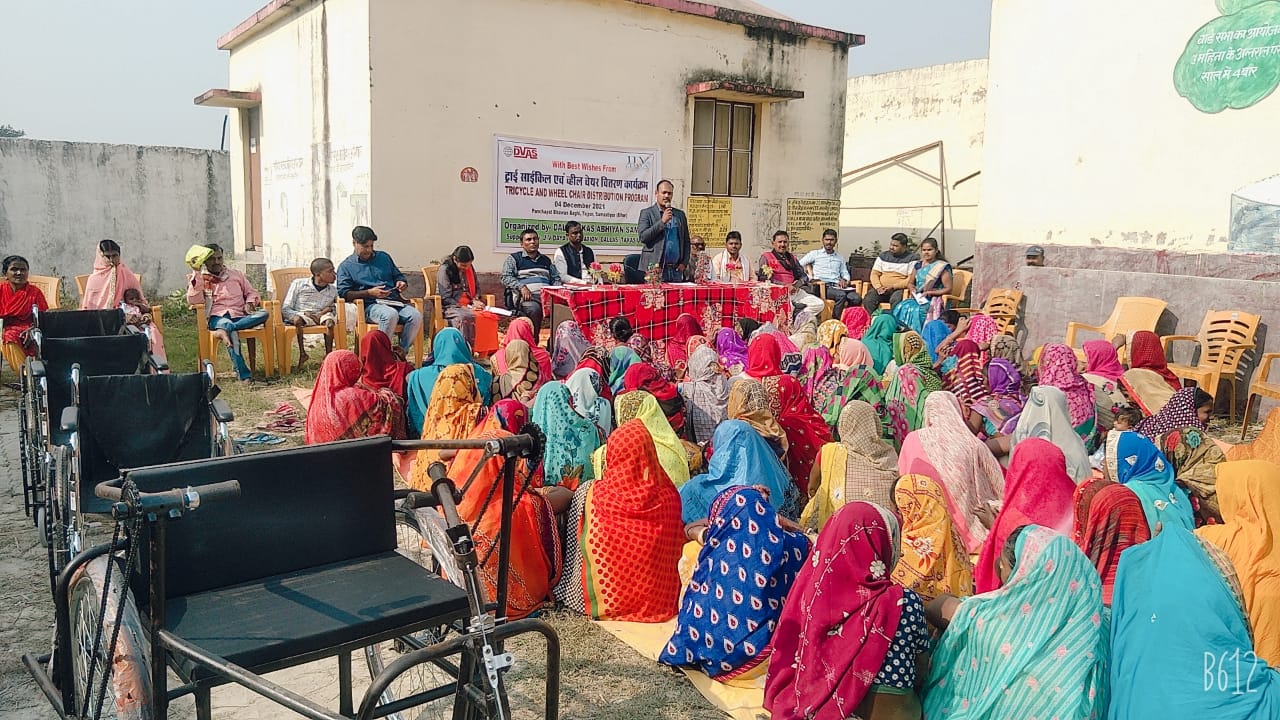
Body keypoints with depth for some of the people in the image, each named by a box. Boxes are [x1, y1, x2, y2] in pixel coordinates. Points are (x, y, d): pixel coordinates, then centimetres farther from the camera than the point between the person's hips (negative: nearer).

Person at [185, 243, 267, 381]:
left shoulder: (235, 274, 24)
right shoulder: (200, 279, 14)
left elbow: (251, 292, 27)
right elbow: (193, 301, -3)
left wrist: (249, 303, 3)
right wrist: (196, 273, -7)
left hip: (240, 316, 4)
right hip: (217, 317, -3)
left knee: (264, 314, -28)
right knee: (230, 329, -39)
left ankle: (225, 330, -39)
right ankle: (243, 374, -45)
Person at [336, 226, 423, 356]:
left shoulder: (384, 257, 25)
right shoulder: (345, 266, 11)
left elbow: (398, 276, 32)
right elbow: (344, 293, 0)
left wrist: (402, 283, 6)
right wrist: (369, 293, -12)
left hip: (395, 301, 4)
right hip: (370, 305, -4)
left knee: (416, 316, -29)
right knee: (390, 315, -40)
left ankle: (402, 352, -19)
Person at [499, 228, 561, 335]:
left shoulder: (546, 260, 29)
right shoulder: (514, 259, 15)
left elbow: (556, 278, 28)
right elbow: (505, 278, 2)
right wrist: (522, 287, -14)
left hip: (547, 296, 4)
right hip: (526, 297, -4)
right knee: (534, 309, -39)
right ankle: (532, 341, -27)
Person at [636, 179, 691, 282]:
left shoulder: (680, 214, 16)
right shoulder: (646, 213, 4)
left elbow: (686, 241, 18)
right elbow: (643, 237, -9)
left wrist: (684, 262, 5)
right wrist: (662, 221, -13)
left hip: (676, 270, 4)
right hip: (655, 269, -4)